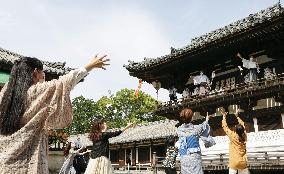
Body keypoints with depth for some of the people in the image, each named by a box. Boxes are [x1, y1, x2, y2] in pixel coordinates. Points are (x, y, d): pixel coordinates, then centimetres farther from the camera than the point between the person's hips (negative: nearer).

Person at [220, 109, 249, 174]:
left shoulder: (233, 136, -8)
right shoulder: (244, 136, 2)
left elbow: (225, 127, 1)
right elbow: (242, 125, 18)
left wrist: (224, 116, 11)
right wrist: (237, 116, 26)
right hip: (243, 162, 4)